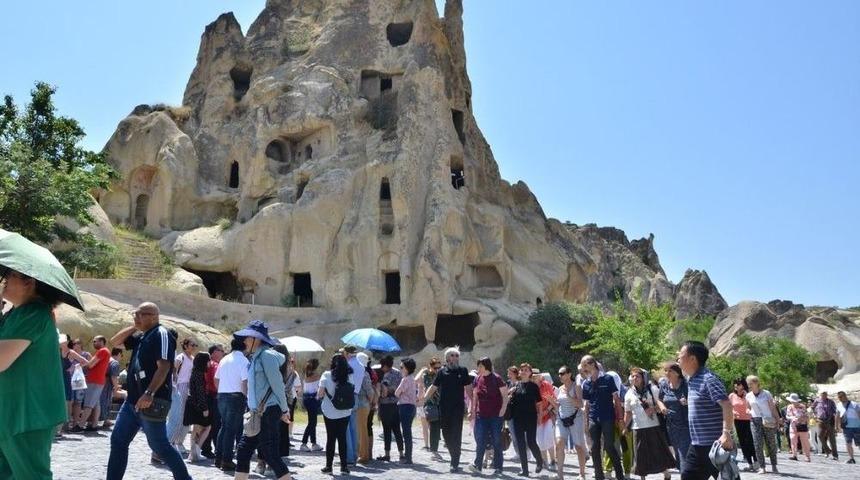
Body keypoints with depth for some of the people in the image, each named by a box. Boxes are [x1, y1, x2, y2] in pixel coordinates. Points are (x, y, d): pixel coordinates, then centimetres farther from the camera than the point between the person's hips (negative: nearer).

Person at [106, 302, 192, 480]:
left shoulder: (161, 334, -12)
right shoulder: (141, 336, 16)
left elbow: (163, 367, -22)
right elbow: (114, 342, 23)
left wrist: (149, 393, -31)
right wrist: (133, 327, 10)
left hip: (152, 401, -9)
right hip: (133, 399, 9)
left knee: (159, 445, -2)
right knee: (118, 440, 11)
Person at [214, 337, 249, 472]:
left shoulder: (224, 360, 10)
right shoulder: (243, 361, -11)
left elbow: (216, 379, 15)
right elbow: (245, 382, -17)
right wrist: (247, 396, -7)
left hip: (222, 396, 7)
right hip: (236, 397, -7)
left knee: (224, 426, 16)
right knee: (232, 429, -1)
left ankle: (219, 458, 20)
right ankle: (227, 461, 1)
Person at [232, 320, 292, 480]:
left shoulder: (266, 355, -13)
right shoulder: (256, 357, 15)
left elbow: (277, 384, -12)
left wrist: (284, 410, -7)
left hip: (268, 412, -9)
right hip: (257, 413, 9)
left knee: (270, 454, -6)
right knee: (243, 450, 11)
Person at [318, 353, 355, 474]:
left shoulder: (327, 375, -8)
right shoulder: (350, 376, -2)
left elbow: (320, 393, -10)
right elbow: (353, 393, 0)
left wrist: (318, 396, 10)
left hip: (329, 412, -1)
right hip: (345, 412, 2)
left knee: (331, 438, 8)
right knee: (342, 437, 9)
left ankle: (329, 466, 12)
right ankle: (344, 466, 7)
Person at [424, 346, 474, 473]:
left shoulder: (463, 371, 5)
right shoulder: (442, 371, 6)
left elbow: (468, 388, 7)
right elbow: (433, 387, 7)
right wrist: (424, 398, -5)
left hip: (458, 407, -2)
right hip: (444, 407, 2)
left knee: (456, 435, -4)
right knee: (446, 433, 8)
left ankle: (455, 464, -1)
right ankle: (454, 458, 28)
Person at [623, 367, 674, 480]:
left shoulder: (653, 389, -1)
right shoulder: (629, 394, 4)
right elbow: (628, 413, 9)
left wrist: (653, 409, -17)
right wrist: (624, 427, 4)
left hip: (654, 426, -2)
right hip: (638, 428, 2)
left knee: (659, 451, 4)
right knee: (641, 454, 5)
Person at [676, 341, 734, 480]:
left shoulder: (709, 379, -17)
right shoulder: (691, 380, 11)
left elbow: (727, 405, -27)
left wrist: (726, 433, -34)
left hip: (715, 445, -9)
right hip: (697, 445, 9)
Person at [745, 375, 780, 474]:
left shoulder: (766, 393, -2)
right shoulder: (748, 396, 7)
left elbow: (773, 408, 1)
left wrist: (777, 421, -4)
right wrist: (749, 412, -4)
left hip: (768, 421, -2)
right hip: (755, 421, 2)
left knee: (771, 444, 3)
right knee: (758, 445, -4)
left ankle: (774, 466, 14)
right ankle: (761, 467, -1)